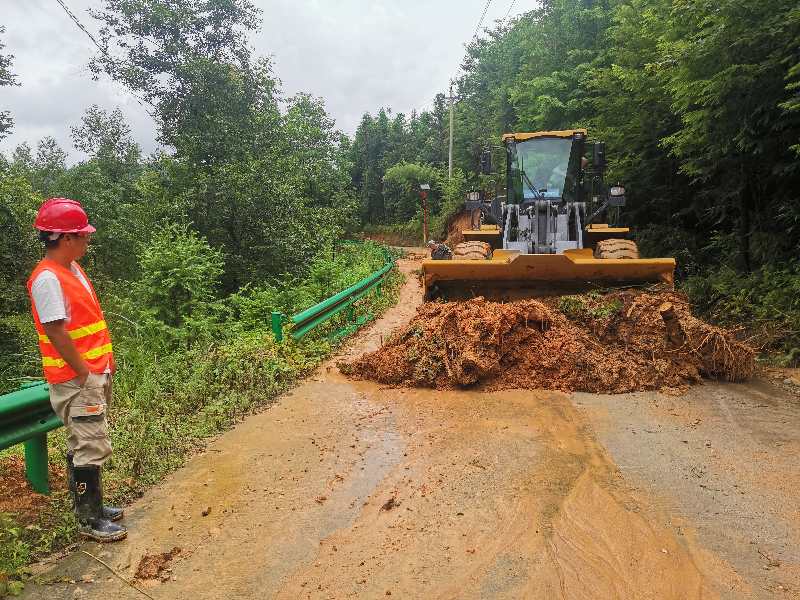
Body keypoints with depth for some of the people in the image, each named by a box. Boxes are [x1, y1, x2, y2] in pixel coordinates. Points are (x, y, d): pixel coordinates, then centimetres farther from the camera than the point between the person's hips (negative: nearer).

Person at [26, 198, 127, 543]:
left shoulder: (72, 268, 11)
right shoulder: (47, 278, -19)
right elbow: (56, 332, -22)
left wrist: (105, 362, 13)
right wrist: (84, 373, -16)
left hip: (95, 374, 9)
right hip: (76, 380, -9)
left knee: (84, 446, 18)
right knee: (91, 449, -2)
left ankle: (91, 505, 31)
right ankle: (89, 522, 11)